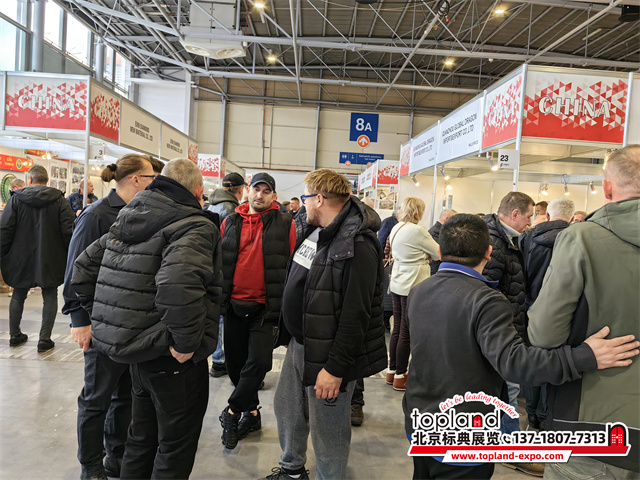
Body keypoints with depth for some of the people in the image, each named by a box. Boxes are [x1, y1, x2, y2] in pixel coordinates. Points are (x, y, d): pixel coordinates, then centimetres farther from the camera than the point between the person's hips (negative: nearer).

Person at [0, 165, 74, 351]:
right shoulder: (60, 201, -5)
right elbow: (69, 231, -10)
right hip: (50, 260, -1)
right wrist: (69, 257, 0)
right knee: (50, 296, 8)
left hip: (20, 259, 2)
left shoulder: (16, 199, -3)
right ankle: (45, 339, 5)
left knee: (18, 296, 18)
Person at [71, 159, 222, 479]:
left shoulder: (127, 222, 8)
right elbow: (177, 283, -39)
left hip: (137, 353, 8)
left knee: (142, 437, 26)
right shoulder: (195, 227, -19)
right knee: (176, 447, 12)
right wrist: (187, 341, -26)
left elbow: (82, 269, 13)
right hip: (174, 359, -8)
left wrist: (108, 320, 14)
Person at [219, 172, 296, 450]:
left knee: (259, 361, -9)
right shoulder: (231, 222, 7)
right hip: (234, 304, 4)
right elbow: (218, 261, 12)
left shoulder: (284, 224, -2)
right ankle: (251, 413, 32)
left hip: (264, 307, -3)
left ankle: (232, 412, 13)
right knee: (235, 363, 13)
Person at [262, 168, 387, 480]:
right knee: (287, 408, 24)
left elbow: (355, 315, -25)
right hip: (298, 343, 9)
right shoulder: (312, 230, 7)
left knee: (327, 429, 7)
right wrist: (288, 333, 19)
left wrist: (335, 368, -23)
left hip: (328, 354, -9)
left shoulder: (358, 245, -22)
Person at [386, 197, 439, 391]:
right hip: (412, 287, -8)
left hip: (397, 284, 8)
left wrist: (424, 254, 6)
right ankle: (400, 377, 11)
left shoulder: (396, 228, 9)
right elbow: (438, 253, -7)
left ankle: (392, 371, 24)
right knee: (406, 333, 1)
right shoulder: (417, 231, -16)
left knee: (397, 329, 15)